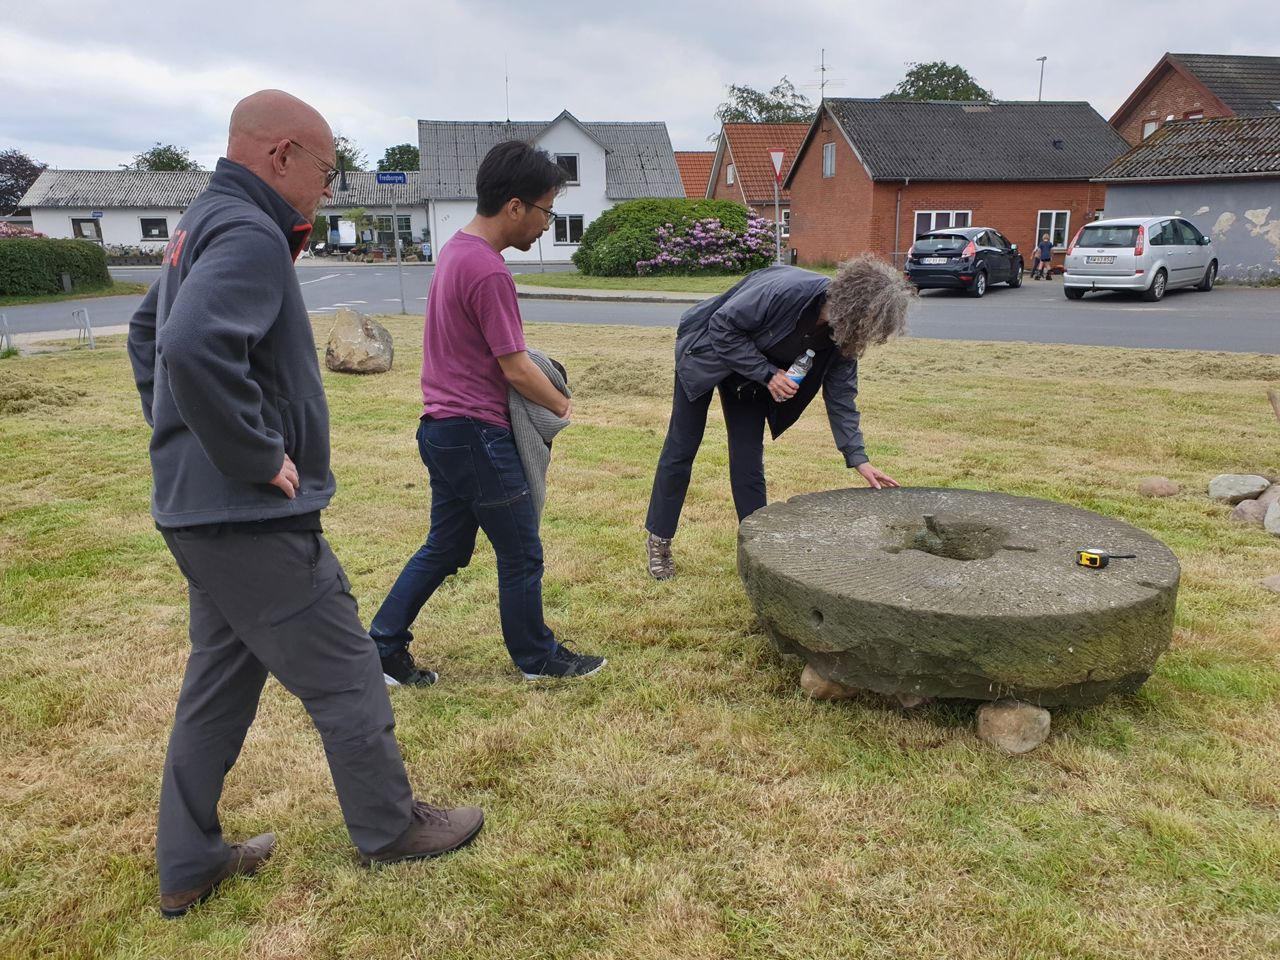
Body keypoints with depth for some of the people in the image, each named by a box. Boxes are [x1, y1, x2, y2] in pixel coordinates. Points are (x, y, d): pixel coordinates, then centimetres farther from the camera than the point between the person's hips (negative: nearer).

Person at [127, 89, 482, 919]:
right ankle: (390, 828, 25)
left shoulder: (203, 225, 14)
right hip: (254, 518, -10)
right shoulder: (248, 235, -18)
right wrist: (261, 457, -24)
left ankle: (188, 865, 31)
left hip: (202, 507, 10)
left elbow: (149, 332, 26)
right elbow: (195, 348, -35)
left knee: (220, 682, 19)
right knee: (347, 681, 6)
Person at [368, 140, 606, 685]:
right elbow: (516, 370, -18)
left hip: (443, 429, 10)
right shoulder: (489, 271, -21)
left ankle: (382, 649, 24)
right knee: (521, 553, 7)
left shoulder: (456, 249, 10)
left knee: (445, 547, 19)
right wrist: (561, 405, -1)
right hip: (477, 435, -10)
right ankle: (537, 658, 25)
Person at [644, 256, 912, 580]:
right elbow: (723, 326, -29)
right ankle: (658, 539, 15)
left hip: (752, 374, 5)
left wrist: (859, 458, -11)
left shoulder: (843, 335, -16)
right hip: (706, 353, -5)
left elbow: (841, 396, -7)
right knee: (681, 449, 2)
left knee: (749, 461, 2)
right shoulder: (786, 289, -37)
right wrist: (767, 373, -30)